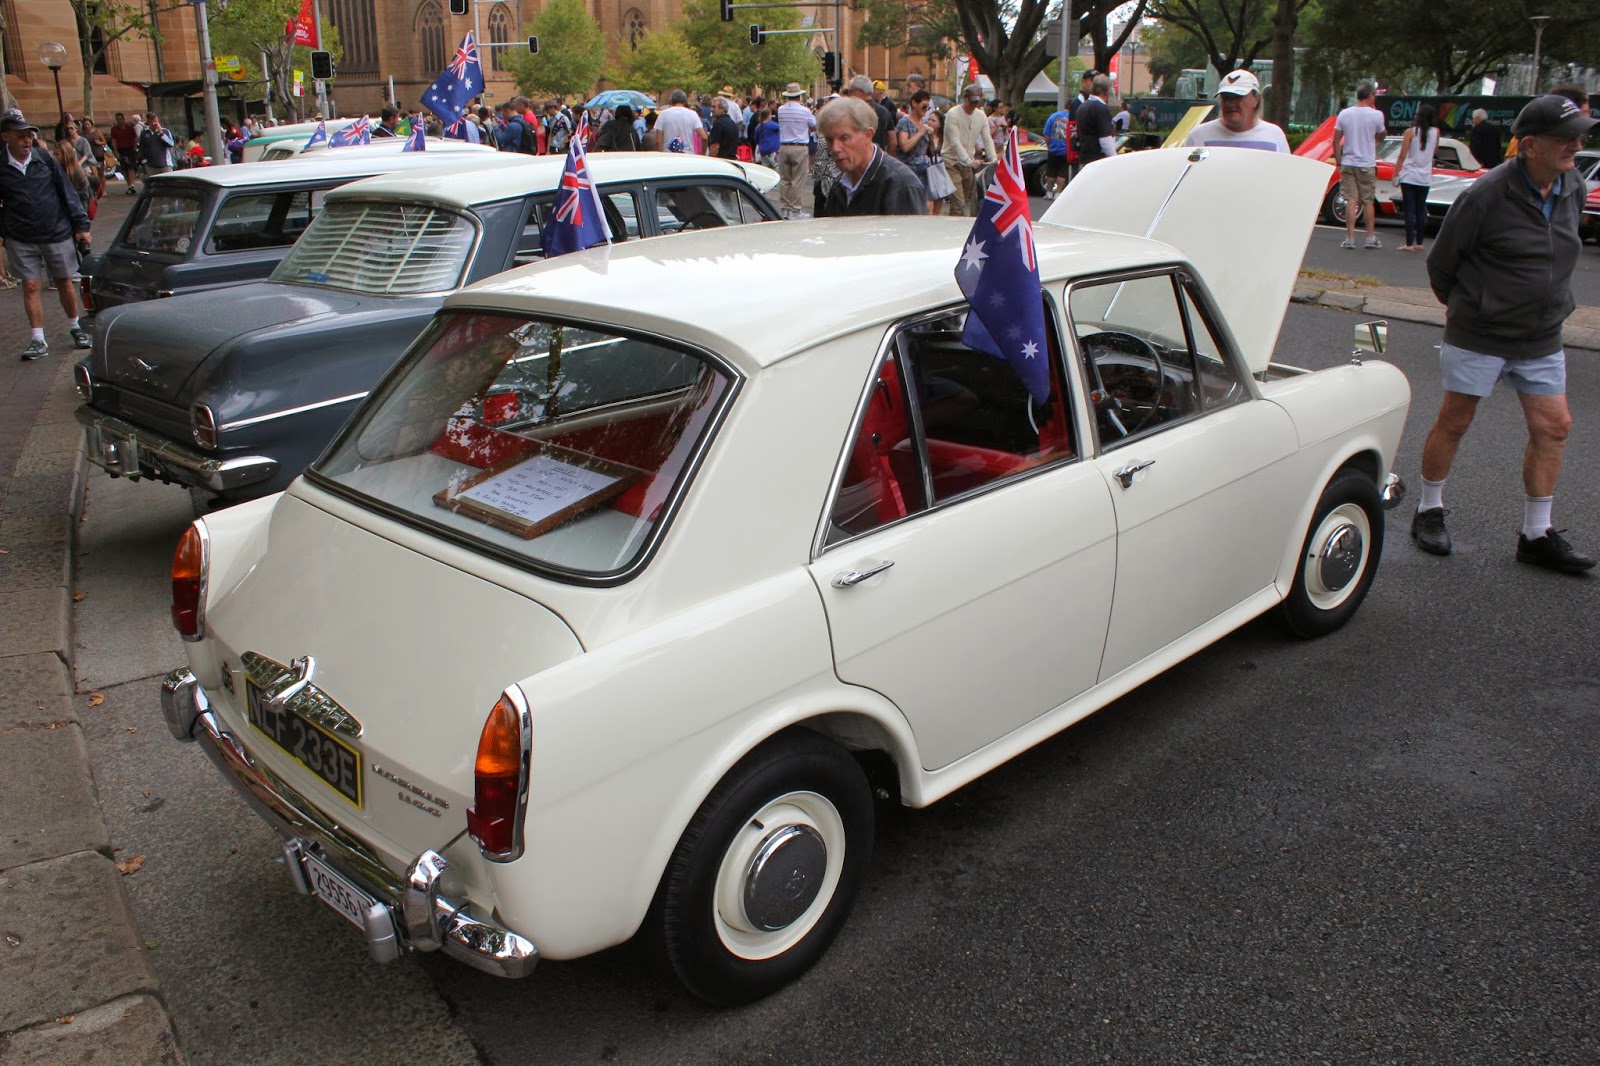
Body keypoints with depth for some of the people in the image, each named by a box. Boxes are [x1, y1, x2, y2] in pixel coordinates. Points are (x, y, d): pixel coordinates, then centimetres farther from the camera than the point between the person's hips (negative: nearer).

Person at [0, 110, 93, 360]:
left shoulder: (45, 158, -1)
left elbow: (67, 192, 3)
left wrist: (81, 225, 1)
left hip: (57, 233, 1)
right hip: (21, 240, -1)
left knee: (64, 283, 11)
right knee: (31, 287, 0)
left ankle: (75, 328, 30)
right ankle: (37, 341, 3)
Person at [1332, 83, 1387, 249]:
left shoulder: (1344, 114, -1)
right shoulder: (1376, 115, -6)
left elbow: (1336, 140, 0)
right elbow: (1380, 138, 9)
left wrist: (1338, 161, 9)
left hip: (1348, 163, 1)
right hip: (1367, 165, -1)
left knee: (1351, 201, 1)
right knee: (1369, 201, 8)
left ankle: (1350, 238, -3)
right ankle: (1371, 238, 12)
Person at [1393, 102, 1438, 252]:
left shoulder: (1411, 131, -7)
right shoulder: (1435, 132, 3)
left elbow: (1402, 156, -10)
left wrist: (1395, 174, -2)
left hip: (1409, 176, -3)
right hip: (1425, 178, 3)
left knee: (1409, 211, -4)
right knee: (1421, 211, 12)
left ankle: (1409, 244, -9)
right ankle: (1419, 243, 14)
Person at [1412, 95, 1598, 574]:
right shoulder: (1487, 195, -17)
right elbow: (1441, 260, -5)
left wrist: (1552, 302, 19)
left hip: (1542, 337, 6)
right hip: (1479, 335, -6)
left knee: (1553, 427, 3)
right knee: (1454, 422, 3)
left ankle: (1537, 535, 12)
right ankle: (1429, 512, 22)